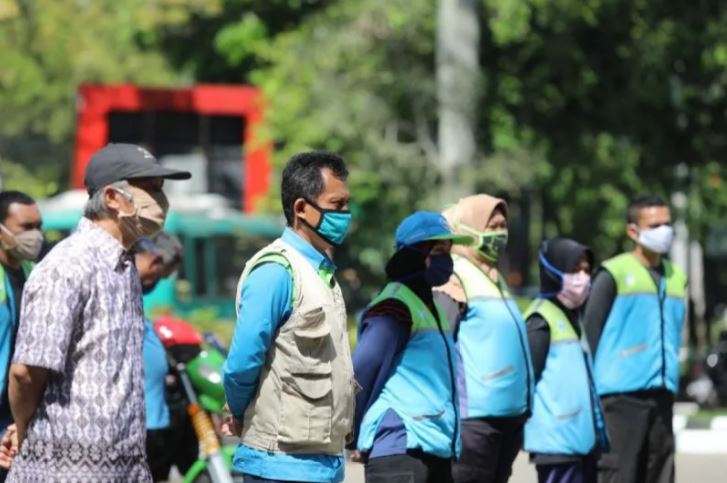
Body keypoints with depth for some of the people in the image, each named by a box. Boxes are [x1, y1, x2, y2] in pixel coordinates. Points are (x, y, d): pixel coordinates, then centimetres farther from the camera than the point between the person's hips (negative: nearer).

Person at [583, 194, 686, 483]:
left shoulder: (677, 278, 14)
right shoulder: (613, 274, -5)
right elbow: (592, 331, -4)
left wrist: (668, 375, 14)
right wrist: (599, 382, -5)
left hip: (661, 394, 6)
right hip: (622, 394, -6)